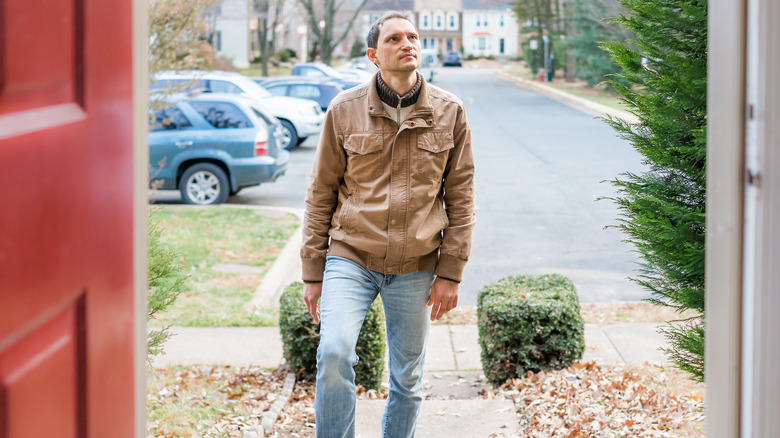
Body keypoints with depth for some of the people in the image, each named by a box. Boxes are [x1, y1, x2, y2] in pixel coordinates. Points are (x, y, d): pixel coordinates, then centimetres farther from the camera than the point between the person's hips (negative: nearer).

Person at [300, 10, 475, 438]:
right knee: (334, 353, -22)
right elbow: (321, 194, 4)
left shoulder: (449, 113, 2)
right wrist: (313, 273, 3)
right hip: (350, 258, -1)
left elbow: (461, 198, 5)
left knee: (408, 380, 9)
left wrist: (450, 273, 0)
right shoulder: (345, 110, -1)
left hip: (416, 268, 2)